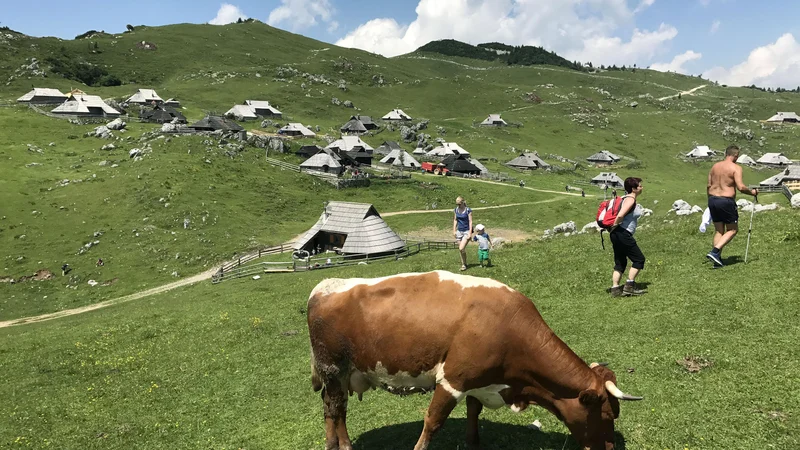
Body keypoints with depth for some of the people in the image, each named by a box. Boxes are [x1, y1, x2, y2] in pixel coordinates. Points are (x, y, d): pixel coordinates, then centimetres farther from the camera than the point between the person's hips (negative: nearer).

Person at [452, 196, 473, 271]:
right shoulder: (456, 210, 5)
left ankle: (464, 264, -1)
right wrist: (454, 230, 7)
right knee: (461, 249, 8)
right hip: (459, 231, 5)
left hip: (466, 231, -5)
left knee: (461, 248, -16)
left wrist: (470, 233, -14)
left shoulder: (468, 210, -10)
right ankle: (464, 264, 21)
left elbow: (470, 221, -10)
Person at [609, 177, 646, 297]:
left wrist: (614, 227, 15)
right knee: (639, 259, 0)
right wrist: (614, 226, -11)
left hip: (617, 235, 10)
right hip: (623, 234, -10)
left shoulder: (626, 198, 16)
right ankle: (629, 286, 1)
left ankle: (615, 289, 12)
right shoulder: (630, 199, -13)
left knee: (620, 262, 13)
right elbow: (620, 215, -27)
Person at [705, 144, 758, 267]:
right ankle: (714, 252, -8)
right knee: (732, 230, 8)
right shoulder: (736, 168, -8)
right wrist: (752, 192, 1)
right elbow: (741, 187, -17)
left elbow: (708, 186, 11)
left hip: (712, 199, 6)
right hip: (726, 201, -6)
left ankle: (717, 259, 10)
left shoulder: (715, 166, 10)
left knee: (718, 230, 13)